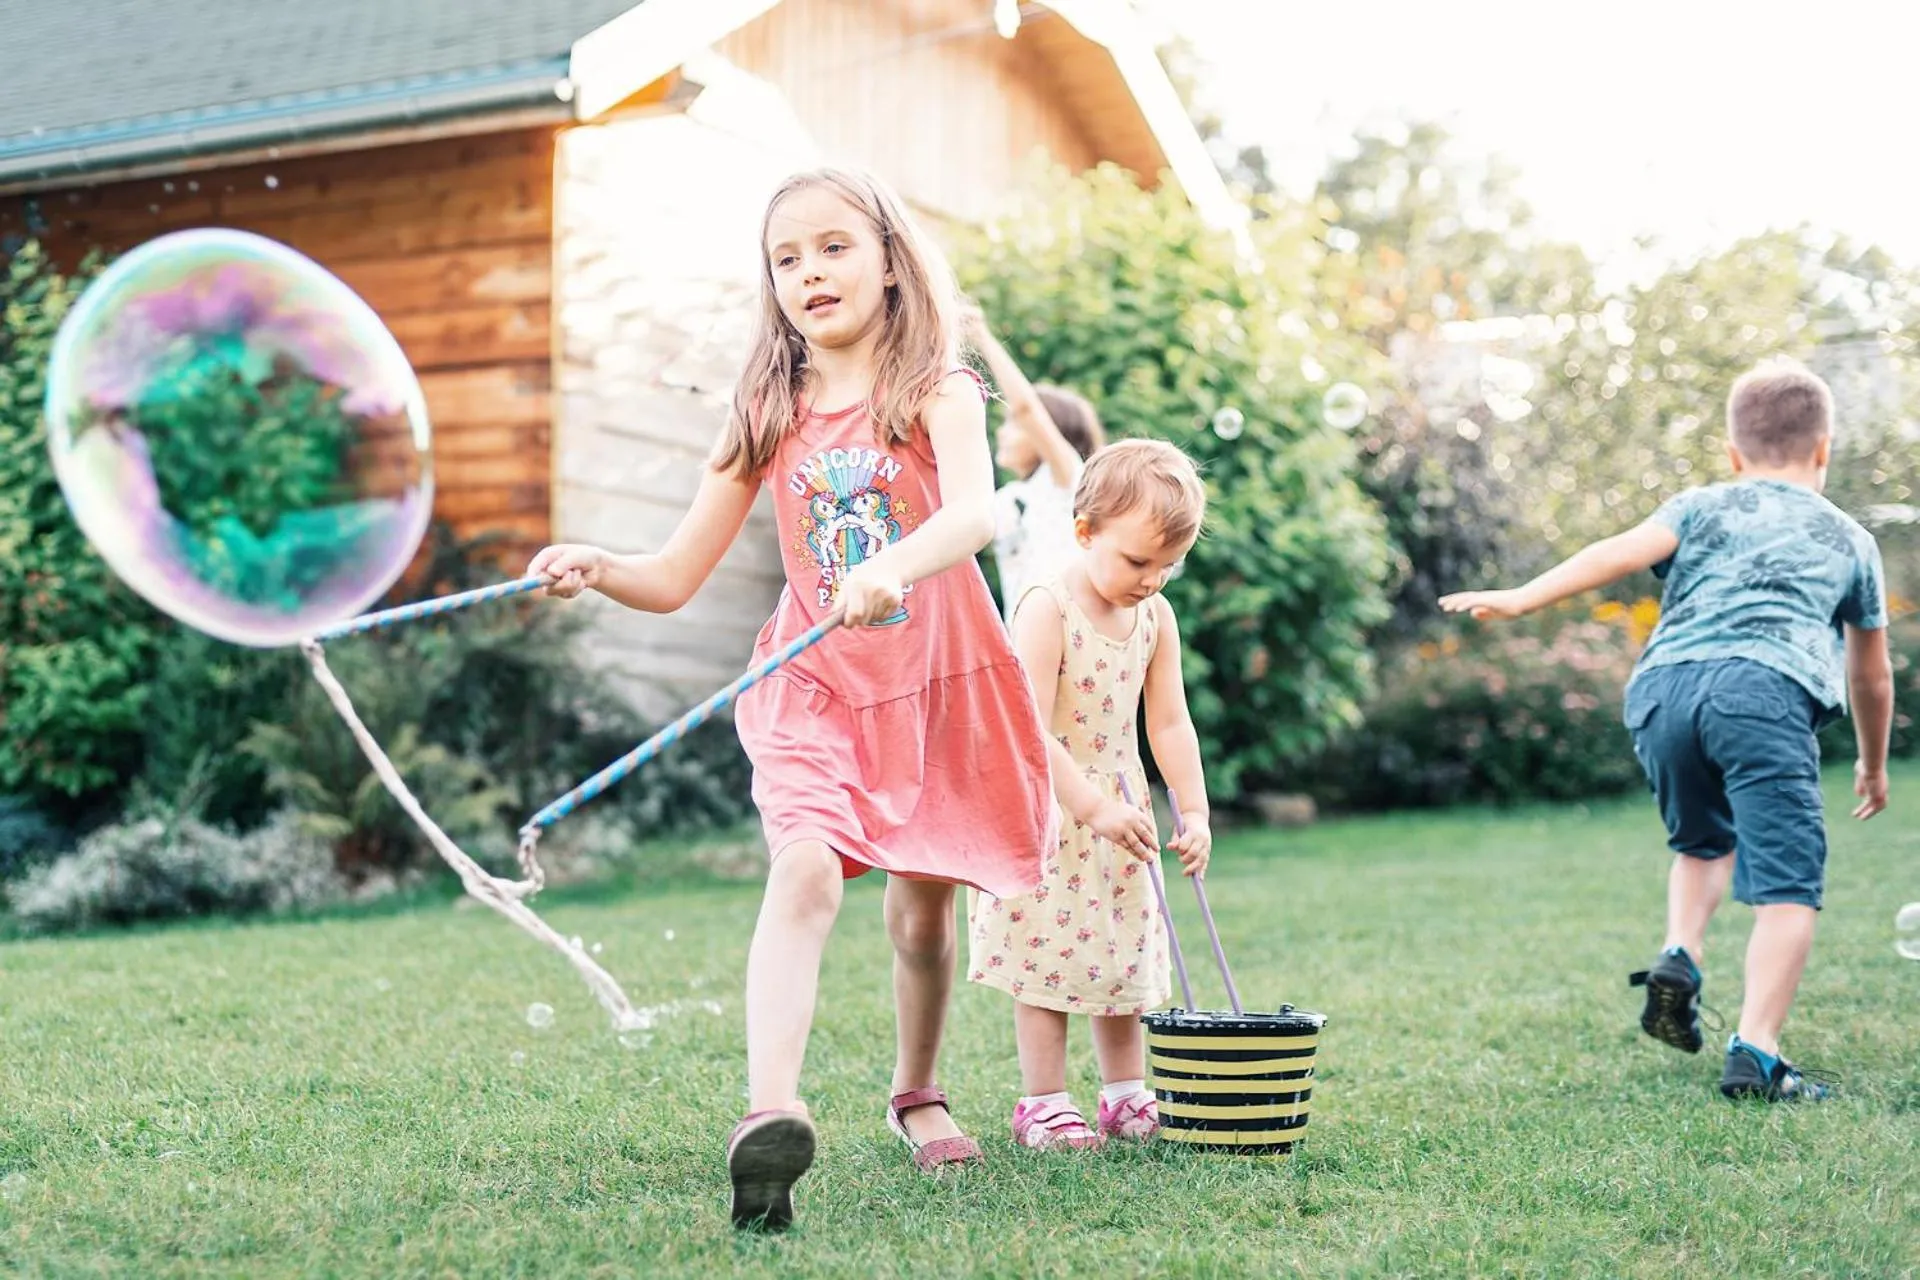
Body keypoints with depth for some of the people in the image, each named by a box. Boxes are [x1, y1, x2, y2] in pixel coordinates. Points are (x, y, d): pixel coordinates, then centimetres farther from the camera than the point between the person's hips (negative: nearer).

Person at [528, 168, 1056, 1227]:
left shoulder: (936, 390, -9)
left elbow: (974, 512, -31)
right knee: (804, 872, -25)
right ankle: (770, 1114, -36)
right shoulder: (769, 417, -1)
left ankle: (916, 1091, 37)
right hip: (816, 689, 1)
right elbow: (675, 577, -1)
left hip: (937, 683, 0)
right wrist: (595, 569, -22)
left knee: (923, 909, 12)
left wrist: (895, 563, -51)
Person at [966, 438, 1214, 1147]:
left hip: (1116, 810, 6)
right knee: (1047, 956, -2)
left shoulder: (1156, 616, 1)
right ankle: (1043, 1103, 6)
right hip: (1045, 815, -6)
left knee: (1124, 955, 11)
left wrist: (1194, 810, -3)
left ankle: (1127, 1098, 21)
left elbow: (1168, 722, 5)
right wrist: (1094, 807, -27)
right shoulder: (1046, 610, -19)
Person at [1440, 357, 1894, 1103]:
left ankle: (1679, 958, 9)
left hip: (1663, 685, 3)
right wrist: (1873, 766, 52)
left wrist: (1522, 599, -3)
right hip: (1765, 686, -3)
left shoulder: (1702, 508, 27)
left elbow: (1621, 552, 5)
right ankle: (1755, 1055, -15)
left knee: (1702, 842, 29)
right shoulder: (1848, 540, 30)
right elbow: (1872, 676, 38)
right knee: (1785, 884, -4)